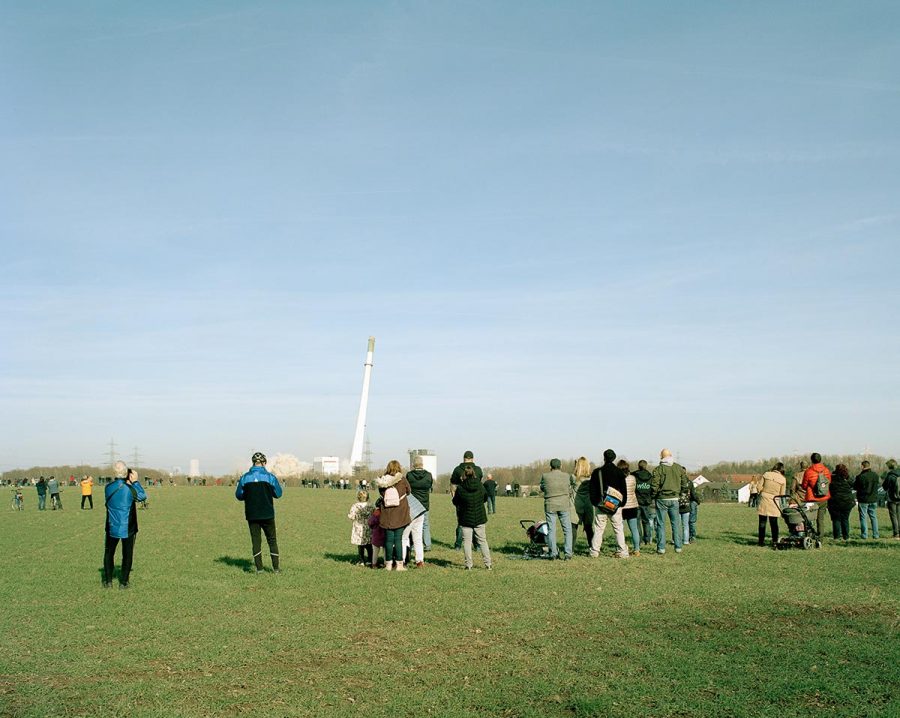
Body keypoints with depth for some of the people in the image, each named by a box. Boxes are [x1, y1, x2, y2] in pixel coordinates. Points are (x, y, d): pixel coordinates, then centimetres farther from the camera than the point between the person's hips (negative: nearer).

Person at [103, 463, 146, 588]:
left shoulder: (108, 487, -7)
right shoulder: (129, 489, -17)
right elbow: (142, 496, -1)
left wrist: (128, 482, 1)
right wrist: (135, 481, 1)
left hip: (112, 527, 3)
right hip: (128, 528, -2)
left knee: (109, 553, 17)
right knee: (127, 555, 11)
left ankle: (108, 581, 18)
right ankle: (123, 582, 13)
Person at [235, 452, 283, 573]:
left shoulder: (245, 478, -2)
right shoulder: (270, 477, -6)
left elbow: (239, 496, 4)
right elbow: (278, 494, 2)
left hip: (251, 515, 1)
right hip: (267, 514, -1)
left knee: (256, 540, 8)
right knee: (272, 540, 10)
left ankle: (259, 568, 4)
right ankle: (276, 567, 11)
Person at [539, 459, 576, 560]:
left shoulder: (545, 476, -2)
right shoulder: (567, 476, 0)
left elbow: (542, 489, 10)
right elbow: (570, 488, 13)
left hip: (550, 505, 0)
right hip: (564, 505, 0)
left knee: (551, 530, 5)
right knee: (567, 529, 7)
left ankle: (553, 553, 4)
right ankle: (567, 553, 1)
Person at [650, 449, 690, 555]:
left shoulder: (658, 469, -9)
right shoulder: (679, 468, 3)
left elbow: (654, 485, -12)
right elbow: (685, 482, 7)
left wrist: (654, 496, 3)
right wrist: (681, 493, 19)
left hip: (662, 499, -3)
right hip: (674, 499, 3)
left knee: (661, 524, 3)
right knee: (676, 523, 10)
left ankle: (661, 548, 3)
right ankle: (678, 547, 11)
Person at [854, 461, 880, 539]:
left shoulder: (860, 477, -17)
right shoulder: (875, 475, -1)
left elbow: (855, 486, -8)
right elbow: (879, 482, 13)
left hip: (863, 500, -5)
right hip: (873, 499, 5)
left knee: (863, 517, 3)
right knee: (873, 516, 13)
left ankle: (864, 534, 1)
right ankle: (875, 534, 12)